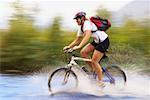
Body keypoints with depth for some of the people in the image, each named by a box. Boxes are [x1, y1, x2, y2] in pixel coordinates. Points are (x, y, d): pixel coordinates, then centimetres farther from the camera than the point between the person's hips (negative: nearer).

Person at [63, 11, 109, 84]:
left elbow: (87, 36, -37)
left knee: (94, 61, -11)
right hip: (97, 41, 9)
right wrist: (69, 46, 1)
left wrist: (79, 46, -46)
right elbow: (77, 40, 13)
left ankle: (101, 82, -1)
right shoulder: (81, 27, 8)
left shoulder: (87, 23, -20)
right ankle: (94, 70, 10)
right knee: (83, 52, -2)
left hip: (104, 41, -9)